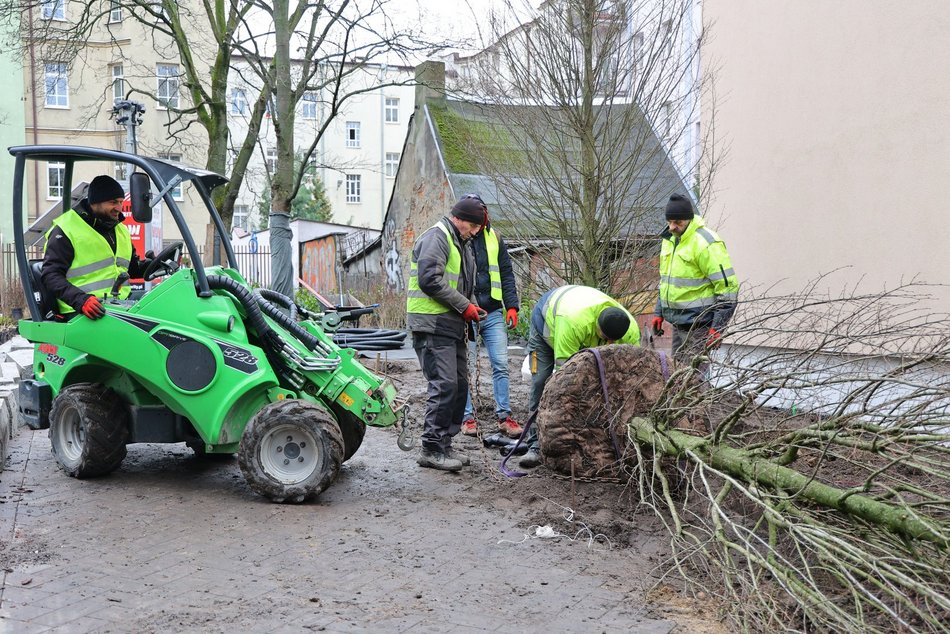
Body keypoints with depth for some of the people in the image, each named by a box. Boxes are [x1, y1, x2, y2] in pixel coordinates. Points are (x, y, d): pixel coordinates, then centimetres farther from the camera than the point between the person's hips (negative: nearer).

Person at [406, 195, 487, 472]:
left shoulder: (460, 243, 22)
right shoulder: (437, 237, -11)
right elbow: (430, 280, -22)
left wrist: (470, 306, 10)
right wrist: (464, 306, -17)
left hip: (452, 326, 10)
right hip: (433, 326, -10)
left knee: (460, 384, 11)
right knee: (444, 385, -13)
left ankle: (444, 443, 20)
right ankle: (432, 449, -6)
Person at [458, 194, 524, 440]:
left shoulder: (494, 238, 10)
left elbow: (506, 274, 14)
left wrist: (511, 306, 4)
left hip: (493, 313, 3)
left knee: (501, 364, 2)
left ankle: (504, 415, 8)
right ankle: (467, 416, 12)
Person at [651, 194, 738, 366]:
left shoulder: (705, 243, -16)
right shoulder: (669, 239, 12)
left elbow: (728, 286, -17)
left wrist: (718, 327, -19)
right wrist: (658, 313, 19)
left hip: (698, 325, -9)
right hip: (678, 324, 9)